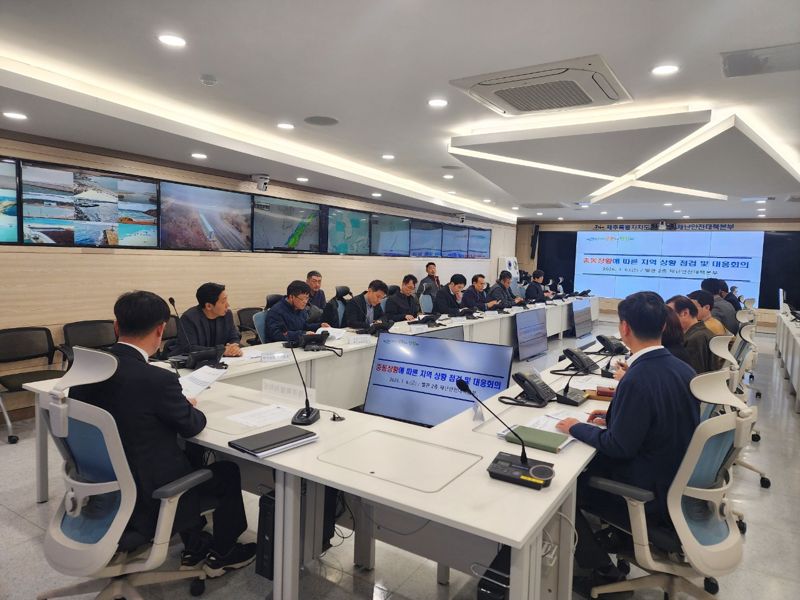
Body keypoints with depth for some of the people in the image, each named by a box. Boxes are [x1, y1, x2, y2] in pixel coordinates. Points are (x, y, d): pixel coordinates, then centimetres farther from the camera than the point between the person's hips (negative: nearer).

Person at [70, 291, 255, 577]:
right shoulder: (158, 379, -28)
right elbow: (191, 426, -11)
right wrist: (189, 406, 10)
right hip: (147, 499, -7)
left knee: (188, 456, 29)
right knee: (228, 472, 16)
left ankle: (194, 548, 37)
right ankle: (221, 554, 34)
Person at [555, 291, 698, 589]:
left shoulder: (638, 379, -29)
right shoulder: (682, 368, -4)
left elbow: (619, 446, -22)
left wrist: (576, 428, -9)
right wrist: (615, 415, 13)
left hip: (653, 497, -8)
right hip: (680, 480, 8)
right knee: (594, 463, 20)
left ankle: (602, 570, 16)